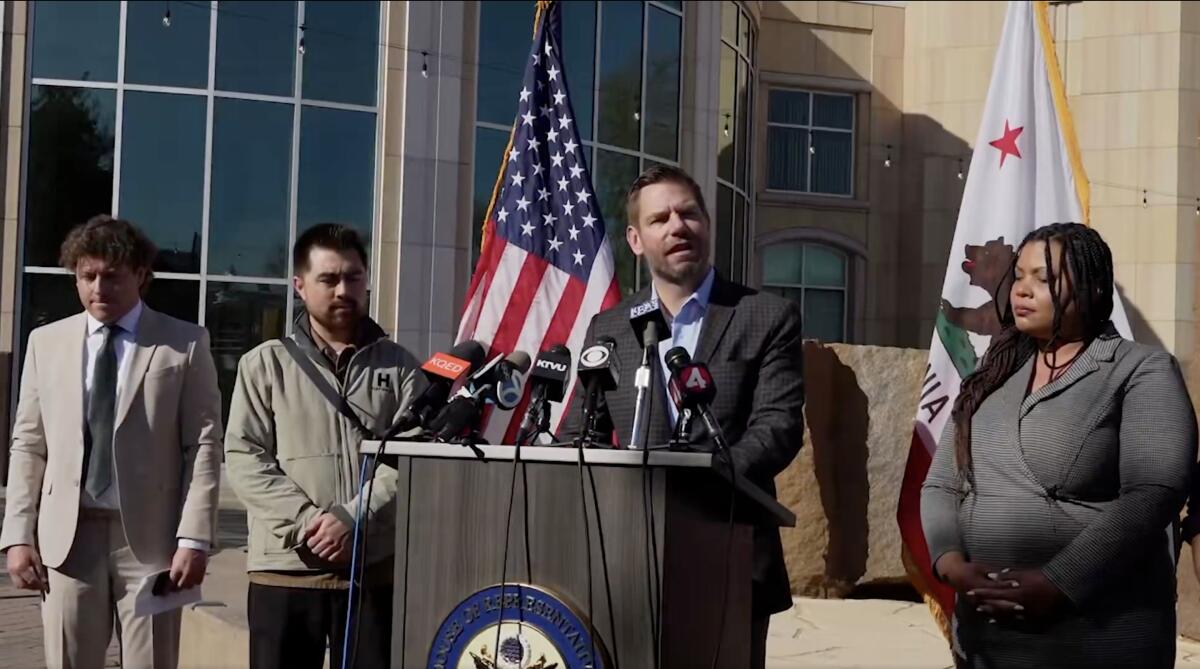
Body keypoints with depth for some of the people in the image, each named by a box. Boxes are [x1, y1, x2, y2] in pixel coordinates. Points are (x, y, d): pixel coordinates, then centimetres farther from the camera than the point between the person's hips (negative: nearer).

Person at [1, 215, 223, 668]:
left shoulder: (186, 344, 2)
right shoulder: (46, 342, 9)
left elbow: (204, 446, -2)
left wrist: (194, 538, -10)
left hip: (150, 537, -2)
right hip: (67, 537, 2)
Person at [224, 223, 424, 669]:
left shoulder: (399, 366, 10)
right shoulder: (265, 364, 8)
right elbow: (243, 457, -1)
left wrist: (353, 520, -15)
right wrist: (306, 520, -13)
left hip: (375, 569, 1)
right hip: (286, 568, 0)